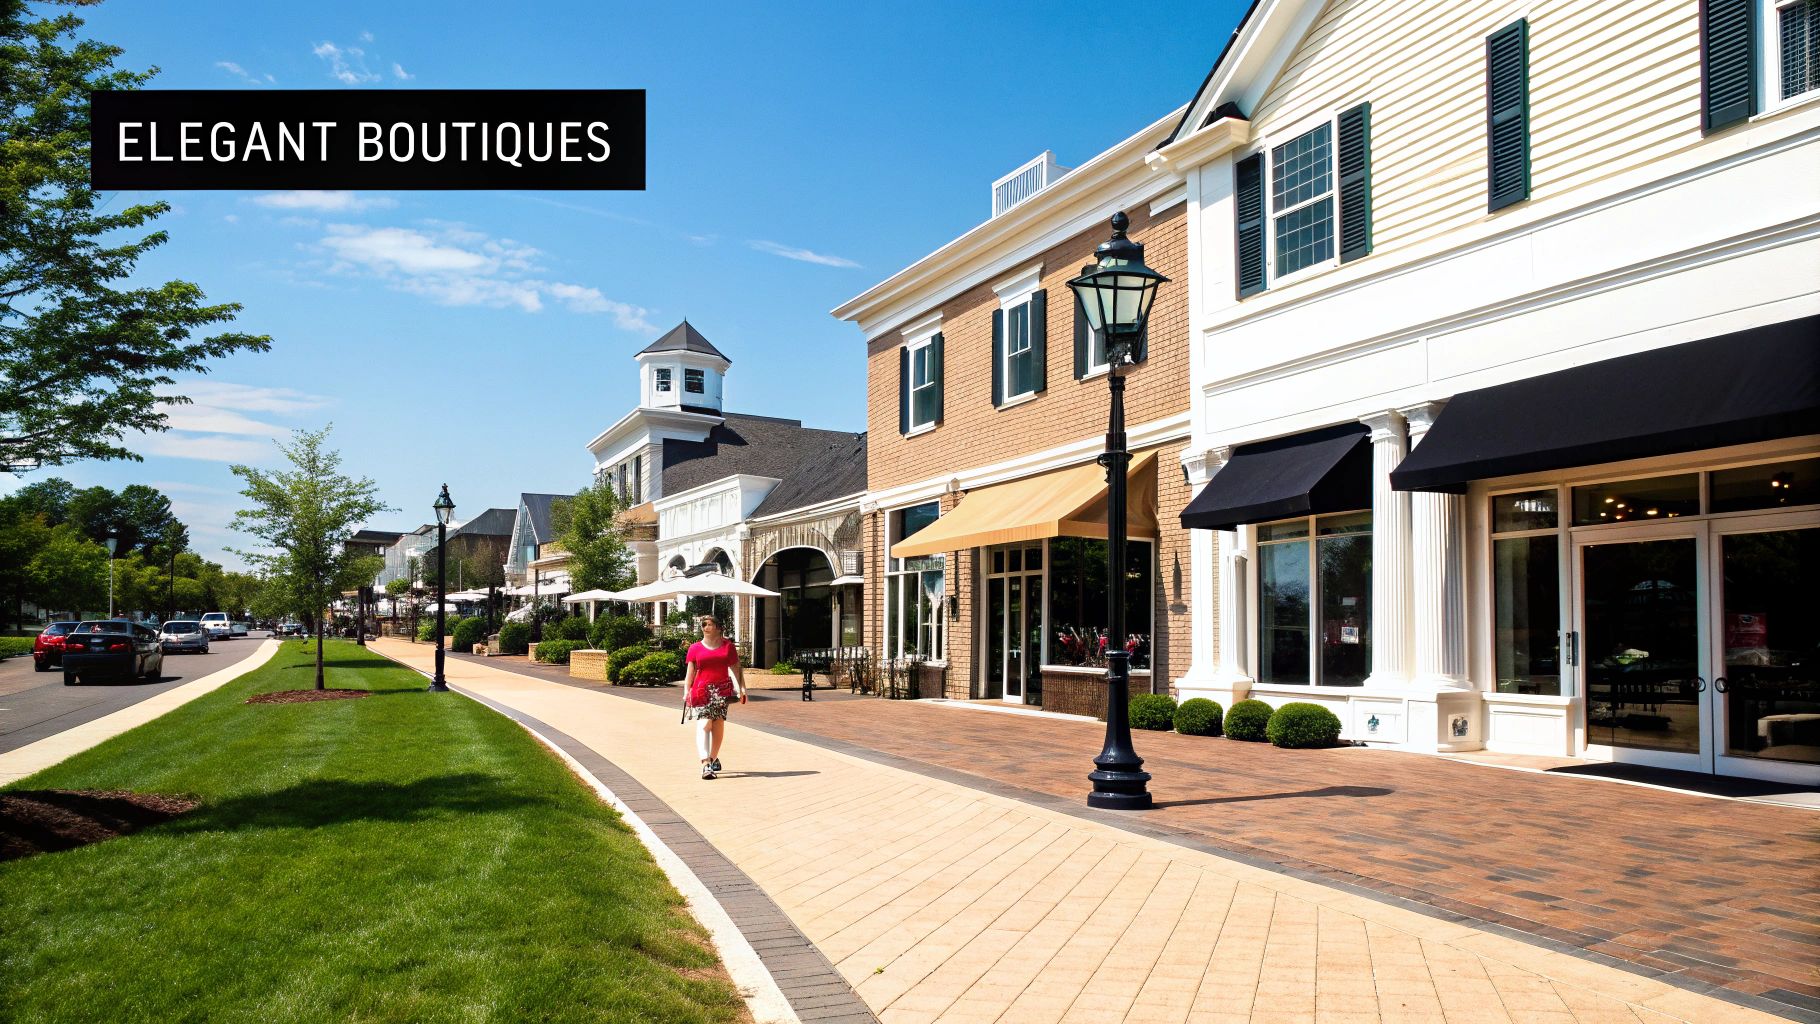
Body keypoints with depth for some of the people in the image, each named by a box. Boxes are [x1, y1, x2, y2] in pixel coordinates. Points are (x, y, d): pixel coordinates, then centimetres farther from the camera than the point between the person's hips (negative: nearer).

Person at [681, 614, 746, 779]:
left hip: (722, 689, 2)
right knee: (703, 725, -14)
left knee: (718, 725, 3)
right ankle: (706, 765, -24)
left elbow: (736, 668, 9)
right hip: (702, 690, -1)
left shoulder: (727, 646, 10)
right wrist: (686, 691, -2)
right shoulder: (695, 648, 9)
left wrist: (742, 688, 1)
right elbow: (690, 672, 8)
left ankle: (713, 758, 21)